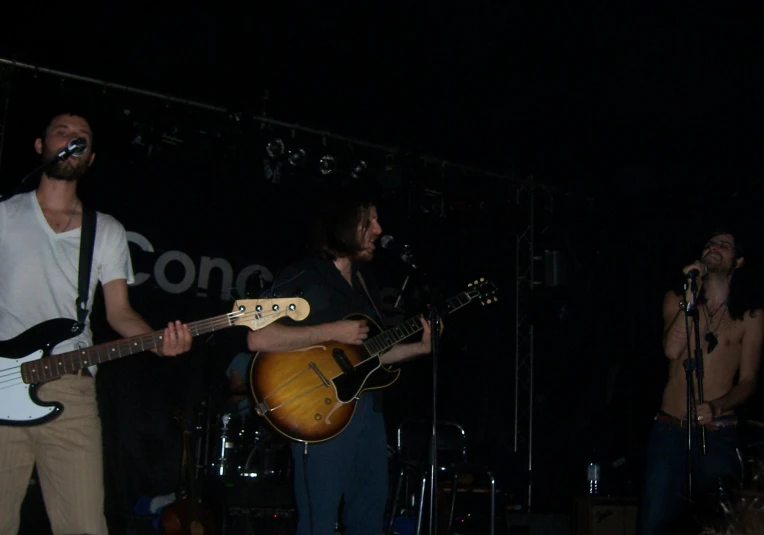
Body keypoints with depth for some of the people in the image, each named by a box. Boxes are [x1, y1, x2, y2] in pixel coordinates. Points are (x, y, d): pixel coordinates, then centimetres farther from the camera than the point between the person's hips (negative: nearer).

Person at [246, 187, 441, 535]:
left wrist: (420, 348, 7)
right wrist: (331, 332, -20)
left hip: (368, 408, 8)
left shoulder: (365, 281, 16)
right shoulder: (302, 277, -8)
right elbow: (258, 338, -20)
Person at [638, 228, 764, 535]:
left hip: (718, 434, -1)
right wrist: (691, 298, -11)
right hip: (669, 429, 1)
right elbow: (672, 349, -7)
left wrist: (717, 407, -18)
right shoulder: (677, 300, 10)